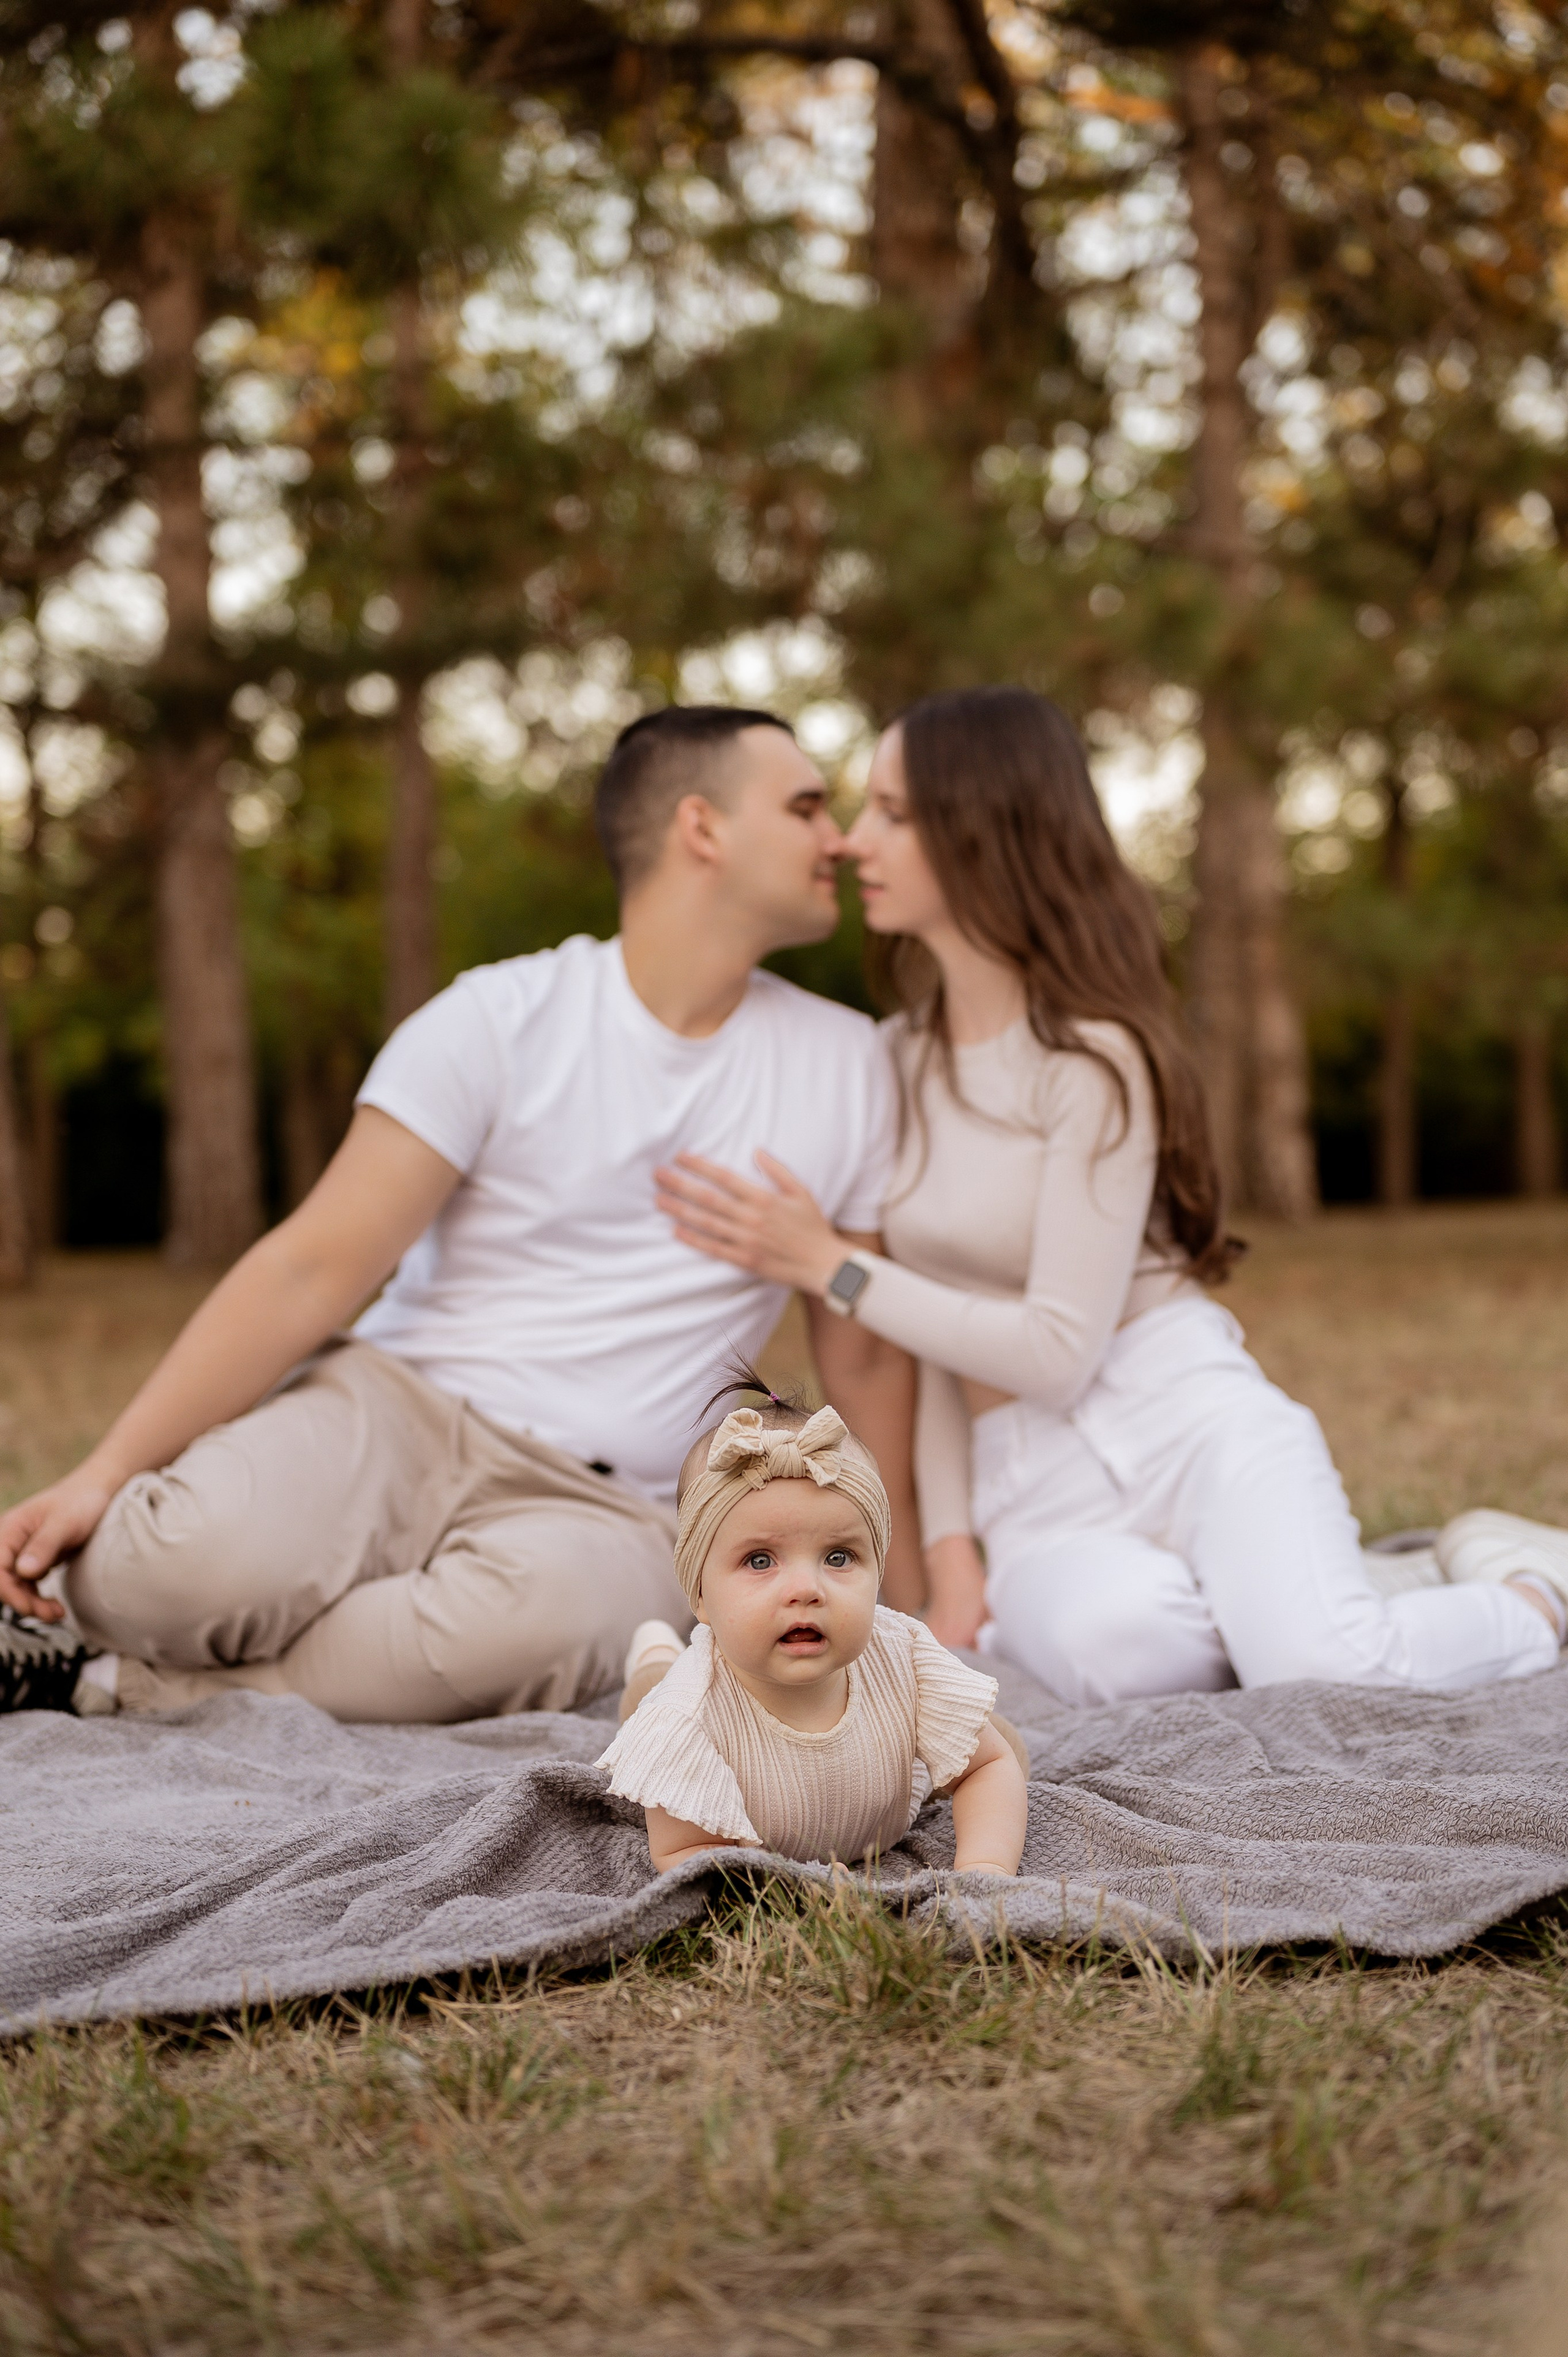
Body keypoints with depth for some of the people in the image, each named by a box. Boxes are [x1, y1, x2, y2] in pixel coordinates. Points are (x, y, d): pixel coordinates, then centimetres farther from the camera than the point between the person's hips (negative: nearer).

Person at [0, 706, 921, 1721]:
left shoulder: (843, 1064, 8)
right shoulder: (500, 1020, -2)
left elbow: (865, 1346, 17)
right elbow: (313, 1271, -7)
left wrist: (913, 1585, 19)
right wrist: (105, 1472, -17)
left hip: (603, 1509, 2)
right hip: (398, 1409, -2)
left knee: (535, 1612, -37)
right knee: (192, 1561, -35)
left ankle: (114, 1685, -17)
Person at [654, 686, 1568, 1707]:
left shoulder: (1096, 1056, -9)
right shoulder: (899, 1058, 12)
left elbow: (1057, 1352, -14)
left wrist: (829, 1267, -12)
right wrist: (951, 1548, 1)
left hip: (1188, 1422, -4)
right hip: (1030, 1485, 4)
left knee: (1327, 1675, -32)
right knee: (1109, 1644, -35)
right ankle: (1257, 1606, 0)